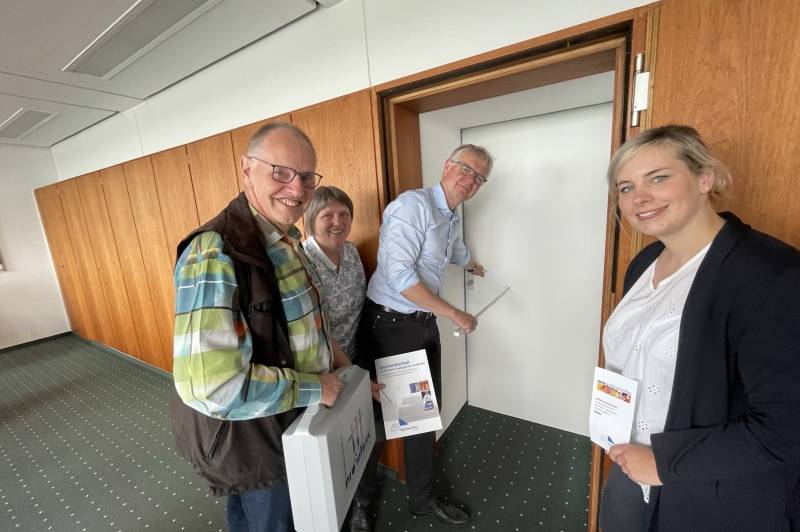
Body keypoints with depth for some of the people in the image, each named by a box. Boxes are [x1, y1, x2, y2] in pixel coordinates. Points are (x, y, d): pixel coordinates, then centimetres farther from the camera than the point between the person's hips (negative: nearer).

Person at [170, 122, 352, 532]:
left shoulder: (286, 239, -1)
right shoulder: (216, 255, -32)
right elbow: (212, 386, -36)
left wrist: (327, 348, 2)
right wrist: (316, 387, -26)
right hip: (249, 435, -7)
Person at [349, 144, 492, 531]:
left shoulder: (452, 219, 13)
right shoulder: (413, 204, -15)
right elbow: (400, 276, -24)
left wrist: (473, 266, 57)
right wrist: (455, 314, -15)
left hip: (425, 326, 8)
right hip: (389, 325, -8)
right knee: (377, 419, 10)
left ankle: (422, 498, 44)